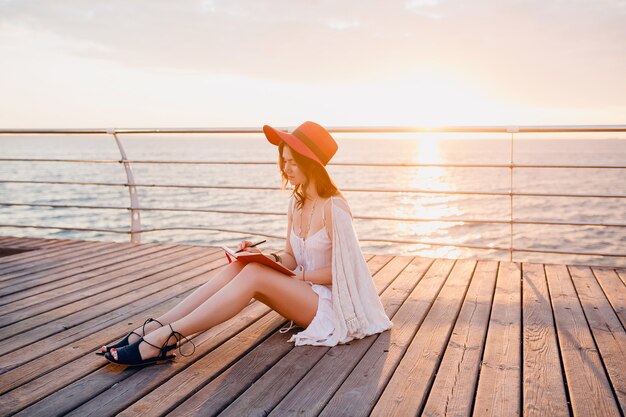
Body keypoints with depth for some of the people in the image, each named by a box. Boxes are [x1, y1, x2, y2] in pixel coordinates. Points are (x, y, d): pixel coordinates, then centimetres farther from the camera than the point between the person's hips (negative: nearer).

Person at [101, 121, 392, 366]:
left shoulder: (333, 208, -17)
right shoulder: (296, 203, 7)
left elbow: (341, 269, -16)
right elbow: (291, 258, 11)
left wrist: (301, 276, -15)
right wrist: (265, 256, -7)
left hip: (330, 303, -7)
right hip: (302, 291, 7)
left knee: (254, 275, -28)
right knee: (238, 266, -17)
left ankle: (165, 337, -31)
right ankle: (153, 328, -24)